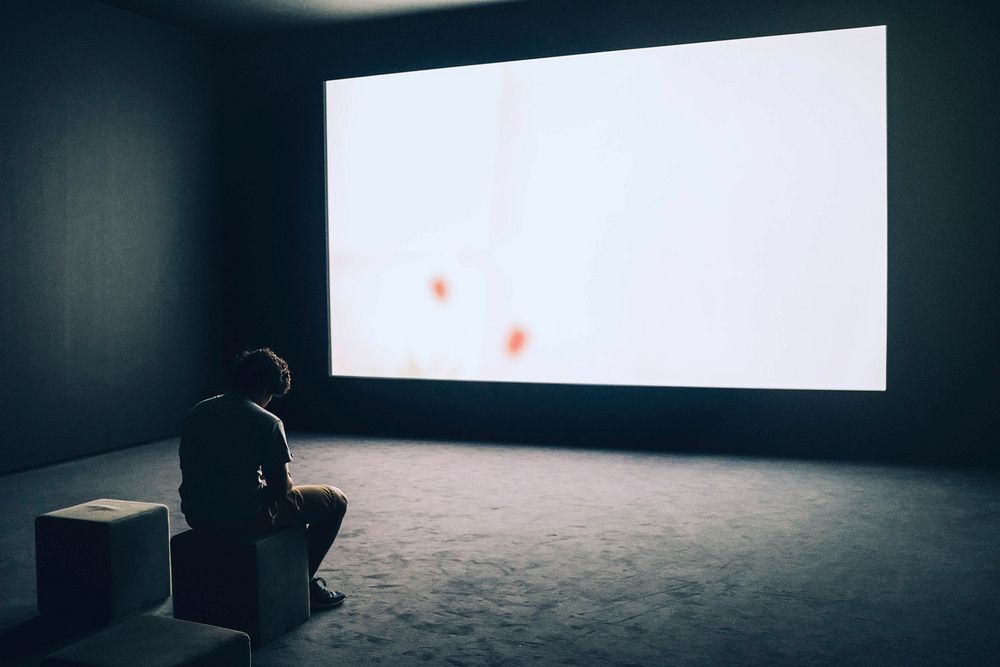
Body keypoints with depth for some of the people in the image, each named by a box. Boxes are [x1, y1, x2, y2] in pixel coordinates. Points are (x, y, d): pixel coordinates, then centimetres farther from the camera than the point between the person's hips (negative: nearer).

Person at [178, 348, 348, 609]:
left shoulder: (196, 412, 6)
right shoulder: (267, 422, -14)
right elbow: (281, 487, -11)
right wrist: (285, 480, 13)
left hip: (197, 517, 7)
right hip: (245, 518, -7)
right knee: (335, 500, 10)